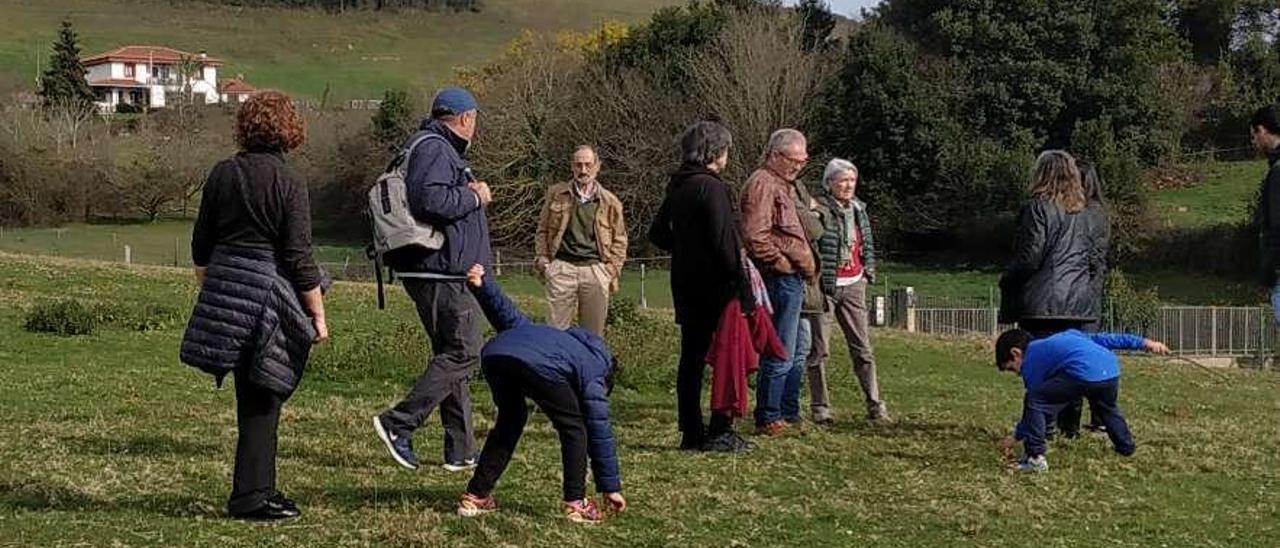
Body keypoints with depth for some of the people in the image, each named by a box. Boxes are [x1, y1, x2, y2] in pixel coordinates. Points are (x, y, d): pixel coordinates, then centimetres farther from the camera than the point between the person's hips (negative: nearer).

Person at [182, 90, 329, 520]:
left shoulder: (221, 175, 6)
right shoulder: (289, 185, -11)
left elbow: (201, 246, 13)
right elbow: (299, 258, -13)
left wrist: (208, 289, 28)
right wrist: (318, 315, -6)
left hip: (223, 291, 6)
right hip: (269, 299, -5)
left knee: (251, 396, 15)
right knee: (261, 402, 2)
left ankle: (256, 489, 22)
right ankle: (250, 497, 4)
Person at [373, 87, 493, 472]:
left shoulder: (438, 148, 21)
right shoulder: (434, 149, -12)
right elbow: (431, 201, -26)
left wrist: (468, 193, 10)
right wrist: (474, 197, -12)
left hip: (447, 273, 11)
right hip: (442, 273, -11)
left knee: (452, 354, 12)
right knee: (462, 353, -11)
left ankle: (461, 450, 15)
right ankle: (399, 423, -13)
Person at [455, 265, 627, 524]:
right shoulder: (594, 377, 28)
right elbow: (600, 433, 27)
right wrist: (611, 487, 31)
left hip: (494, 353, 6)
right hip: (537, 365, -6)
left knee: (510, 421, 29)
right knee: (573, 427, 18)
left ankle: (475, 497, 30)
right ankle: (576, 503, 15)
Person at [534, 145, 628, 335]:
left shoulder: (609, 202, 9)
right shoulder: (556, 194, 9)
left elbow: (619, 240, 13)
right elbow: (542, 231, 15)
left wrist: (611, 270, 3)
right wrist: (543, 259, 3)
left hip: (595, 270, 1)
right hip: (562, 268, -1)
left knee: (594, 333, 4)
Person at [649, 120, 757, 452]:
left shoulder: (677, 187, 11)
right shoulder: (711, 188, -15)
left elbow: (658, 234, 19)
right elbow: (724, 242, -20)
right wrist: (742, 287, -18)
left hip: (685, 285, 9)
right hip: (714, 286, -9)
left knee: (692, 357, 11)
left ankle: (691, 432, 14)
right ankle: (720, 432, -4)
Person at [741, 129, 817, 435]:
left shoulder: (783, 184, 21)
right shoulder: (763, 183, -13)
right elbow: (755, 237, -23)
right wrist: (784, 263, -16)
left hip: (793, 281, 11)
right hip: (781, 280, -11)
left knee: (796, 352, 17)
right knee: (780, 354, -8)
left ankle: (789, 414, 24)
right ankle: (768, 419, -3)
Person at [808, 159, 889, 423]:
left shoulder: (859, 209, 11)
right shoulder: (819, 209, -12)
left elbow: (868, 243, 21)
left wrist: (869, 270, 11)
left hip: (853, 285, 6)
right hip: (825, 286, -6)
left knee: (863, 348, 5)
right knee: (819, 349, 0)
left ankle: (874, 405, 8)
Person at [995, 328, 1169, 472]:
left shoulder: (1030, 361, 17)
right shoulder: (1064, 336, 37)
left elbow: (1037, 402, 17)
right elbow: (1101, 339, 31)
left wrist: (1016, 437, 27)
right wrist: (1143, 343, 29)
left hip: (1083, 375, -8)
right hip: (1112, 370, 8)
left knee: (1033, 401, 3)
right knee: (1106, 407, 39)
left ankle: (1035, 458, -2)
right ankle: (1126, 447, 48)